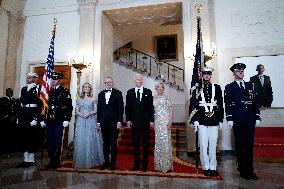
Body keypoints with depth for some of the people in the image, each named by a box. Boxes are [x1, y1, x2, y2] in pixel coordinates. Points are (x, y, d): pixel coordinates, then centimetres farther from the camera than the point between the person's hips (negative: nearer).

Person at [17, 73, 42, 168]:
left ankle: (31, 160, 12)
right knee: (23, 137, 11)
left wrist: (36, 118, -18)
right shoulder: (23, 89, 15)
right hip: (23, 116, 7)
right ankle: (26, 159, 22)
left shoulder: (37, 89, -6)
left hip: (32, 115, -7)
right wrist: (19, 117, 11)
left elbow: (40, 105, -13)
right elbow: (20, 103, 16)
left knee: (31, 137, 0)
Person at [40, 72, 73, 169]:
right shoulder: (48, 91, 14)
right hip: (49, 120, 5)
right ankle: (52, 160, 22)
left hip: (59, 121, -5)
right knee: (49, 141, 9)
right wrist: (43, 119, 12)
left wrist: (67, 119, -14)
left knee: (57, 142, 2)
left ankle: (57, 161, 15)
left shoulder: (65, 91, -2)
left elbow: (69, 106, -7)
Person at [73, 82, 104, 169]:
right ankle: (80, 162, 10)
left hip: (91, 121, -2)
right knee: (80, 140, 0)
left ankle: (91, 161, 7)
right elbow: (77, 111, 9)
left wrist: (89, 113, -14)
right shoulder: (79, 99, 12)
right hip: (81, 121, 2)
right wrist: (80, 114, -11)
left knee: (90, 140, -3)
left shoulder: (93, 99, 6)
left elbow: (95, 110, 2)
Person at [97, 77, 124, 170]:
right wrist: (98, 121, 9)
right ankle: (106, 161, 20)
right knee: (105, 143, 9)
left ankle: (113, 162, 14)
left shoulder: (118, 93, 0)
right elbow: (99, 109, 13)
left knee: (113, 143, 3)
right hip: (104, 122, 4)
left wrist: (119, 121, -10)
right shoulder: (100, 94, 13)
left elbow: (121, 108, -4)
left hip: (114, 122, -3)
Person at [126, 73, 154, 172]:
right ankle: (136, 164, 20)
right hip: (134, 121, 1)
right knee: (135, 143, 9)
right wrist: (128, 119, -2)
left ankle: (144, 164, 18)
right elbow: (127, 107, 5)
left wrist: (151, 120, -4)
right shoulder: (130, 92, 5)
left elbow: (151, 107, 1)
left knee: (145, 143, 6)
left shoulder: (148, 92, 3)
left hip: (145, 121, -1)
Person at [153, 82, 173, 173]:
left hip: (165, 120, -4)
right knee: (157, 142, 8)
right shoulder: (154, 98, 12)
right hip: (157, 121, 4)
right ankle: (159, 164, 19)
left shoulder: (166, 97, 1)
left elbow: (170, 110, -2)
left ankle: (167, 165, 2)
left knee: (165, 141, -6)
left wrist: (170, 122, -12)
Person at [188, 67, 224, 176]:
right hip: (202, 121, -1)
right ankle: (206, 167, 16)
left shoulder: (217, 88, 9)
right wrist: (194, 120, -6)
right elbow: (192, 105, 0)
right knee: (203, 145, 4)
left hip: (214, 121, 1)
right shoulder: (198, 89, 4)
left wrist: (220, 119, 6)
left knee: (213, 145, 7)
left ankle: (213, 167, 20)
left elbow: (220, 105, 10)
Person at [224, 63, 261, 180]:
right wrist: (229, 119, -9)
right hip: (237, 121, -3)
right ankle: (242, 169, 17)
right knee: (239, 145, 5)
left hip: (250, 120, 3)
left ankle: (249, 170, 16)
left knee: (249, 145, 5)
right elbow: (227, 104, -2)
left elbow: (255, 102, 13)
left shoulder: (250, 86, 15)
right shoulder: (229, 87, 4)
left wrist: (257, 117, 6)